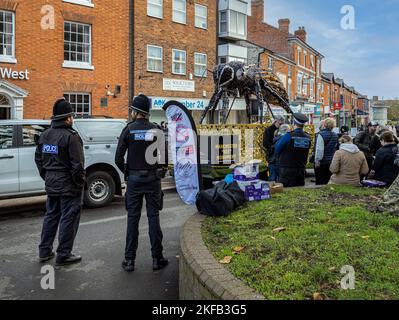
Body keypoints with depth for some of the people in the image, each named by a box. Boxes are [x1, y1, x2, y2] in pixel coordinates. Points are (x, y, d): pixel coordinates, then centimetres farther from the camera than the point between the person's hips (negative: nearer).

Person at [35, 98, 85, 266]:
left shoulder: (45, 135, 8)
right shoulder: (70, 136, -18)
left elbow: (38, 158, 15)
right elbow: (77, 164, -20)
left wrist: (46, 176, 20)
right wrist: (80, 183, -10)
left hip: (51, 184, 8)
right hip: (68, 185, -8)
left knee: (51, 216, 19)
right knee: (68, 219, 3)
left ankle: (44, 251, 28)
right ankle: (63, 255, 10)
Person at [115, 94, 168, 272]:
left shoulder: (129, 130, -5)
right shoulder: (156, 130, -2)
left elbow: (118, 158, -7)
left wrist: (127, 172, 9)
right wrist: (156, 171, 9)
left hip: (134, 179, 0)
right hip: (153, 179, 1)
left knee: (133, 218, 7)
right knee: (153, 217, 7)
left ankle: (129, 260, 13)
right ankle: (157, 259, 13)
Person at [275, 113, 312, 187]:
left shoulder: (289, 136, -15)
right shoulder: (308, 138, -1)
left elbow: (277, 149, -3)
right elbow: (305, 154, 7)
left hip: (287, 171, -5)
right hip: (301, 171, 5)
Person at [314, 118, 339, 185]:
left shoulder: (321, 135, -15)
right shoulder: (335, 135, 8)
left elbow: (319, 150, -20)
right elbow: (337, 148, 17)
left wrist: (317, 161, -16)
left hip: (322, 162, -7)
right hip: (332, 162, 7)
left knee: (320, 181, 0)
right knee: (328, 180, 14)